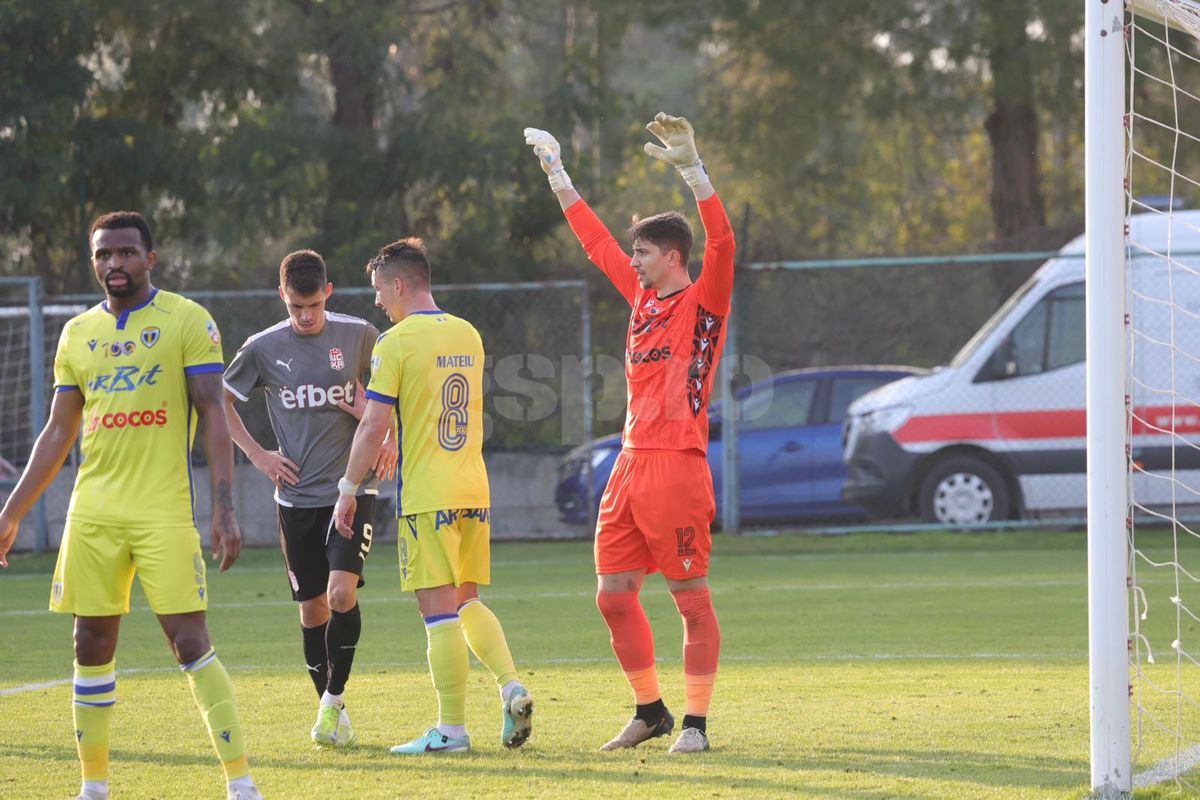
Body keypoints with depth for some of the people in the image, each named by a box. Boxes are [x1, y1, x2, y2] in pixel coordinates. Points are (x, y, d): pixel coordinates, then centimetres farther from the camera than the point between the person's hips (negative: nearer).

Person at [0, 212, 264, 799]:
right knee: (91, 646, 6)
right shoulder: (78, 334, 13)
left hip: (164, 512, -5)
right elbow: (58, 433, 18)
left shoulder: (187, 321, -1)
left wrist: (224, 508, -14)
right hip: (92, 514, 5)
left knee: (190, 644, -10)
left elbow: (213, 416, -5)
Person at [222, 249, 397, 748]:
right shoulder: (263, 348, -1)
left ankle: (333, 701, -4)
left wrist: (390, 439, 0)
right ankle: (331, 716, 18)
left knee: (341, 592, -18)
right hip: (297, 497, 1)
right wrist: (257, 455, 5)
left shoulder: (359, 336, -2)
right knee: (312, 609, 4)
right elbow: (220, 399, 13)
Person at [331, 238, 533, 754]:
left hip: (427, 494, -7)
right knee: (466, 601, 17)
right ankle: (511, 687, -2)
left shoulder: (396, 342, -10)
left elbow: (374, 426, -12)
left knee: (439, 609, -5)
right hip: (474, 489, 7)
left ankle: (452, 729, -4)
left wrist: (348, 490, -3)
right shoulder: (468, 335, 12)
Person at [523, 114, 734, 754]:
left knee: (691, 597, -4)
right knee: (613, 595, 7)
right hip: (630, 465, 8)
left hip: (676, 467, -8)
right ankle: (650, 712, 19)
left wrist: (691, 168, -26)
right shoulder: (643, 296, 17)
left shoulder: (703, 302, -3)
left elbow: (722, 241, -20)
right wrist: (556, 175, 32)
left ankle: (695, 724, -1)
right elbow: (596, 242, 28)